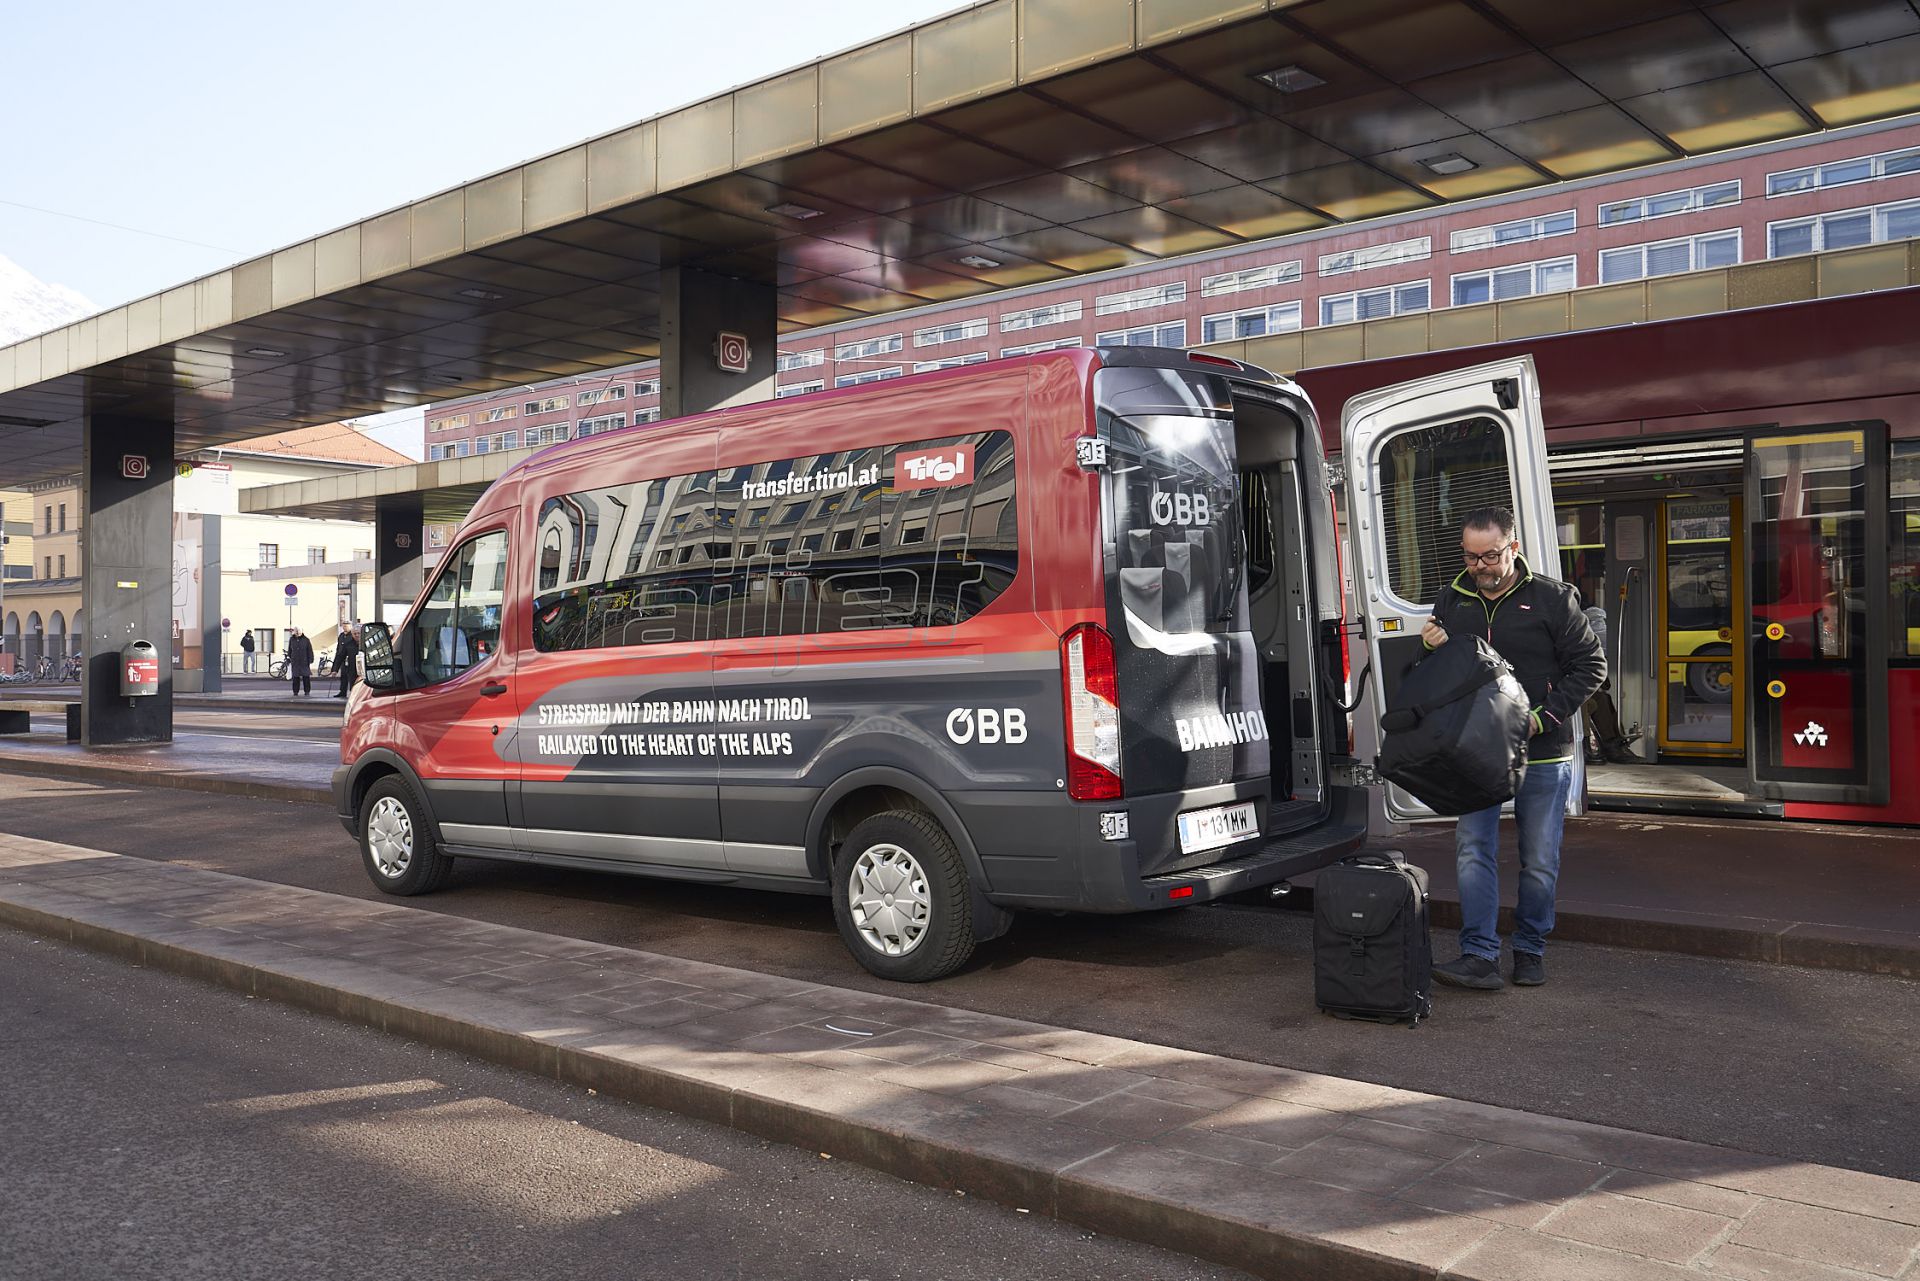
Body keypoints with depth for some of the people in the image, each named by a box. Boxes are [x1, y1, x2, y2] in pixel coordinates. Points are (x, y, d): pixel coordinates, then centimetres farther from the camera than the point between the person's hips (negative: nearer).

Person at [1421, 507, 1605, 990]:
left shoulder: (1552, 598, -4)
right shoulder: (1452, 600, 7)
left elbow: (1590, 665, -2)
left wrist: (1545, 716, -12)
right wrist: (1431, 651, -6)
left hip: (1542, 755, -2)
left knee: (1539, 862, 7)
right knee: (1473, 852, -5)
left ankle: (1530, 951, 23)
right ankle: (1480, 956, -4)